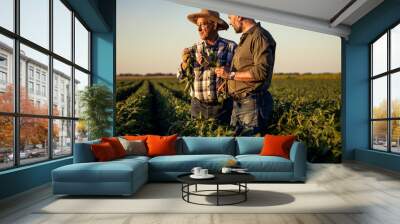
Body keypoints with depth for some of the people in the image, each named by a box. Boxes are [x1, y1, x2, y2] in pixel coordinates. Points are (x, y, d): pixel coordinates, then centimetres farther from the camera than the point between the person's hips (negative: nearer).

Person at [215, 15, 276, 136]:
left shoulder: (260, 36, -9)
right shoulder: (245, 38, 21)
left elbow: (261, 71, -20)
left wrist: (231, 75, -15)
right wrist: (227, 80, 12)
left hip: (253, 103, -9)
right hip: (238, 103, 9)